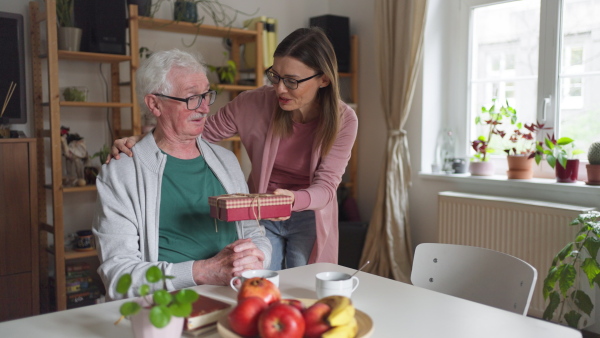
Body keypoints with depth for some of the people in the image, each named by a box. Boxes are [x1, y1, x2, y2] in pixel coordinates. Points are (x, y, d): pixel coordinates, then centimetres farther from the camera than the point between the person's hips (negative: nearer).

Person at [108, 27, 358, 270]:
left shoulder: (343, 120, -17)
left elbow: (325, 187, -19)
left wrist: (293, 200, -42)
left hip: (308, 218, 0)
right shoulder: (255, 103, -18)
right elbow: (197, 134, -8)